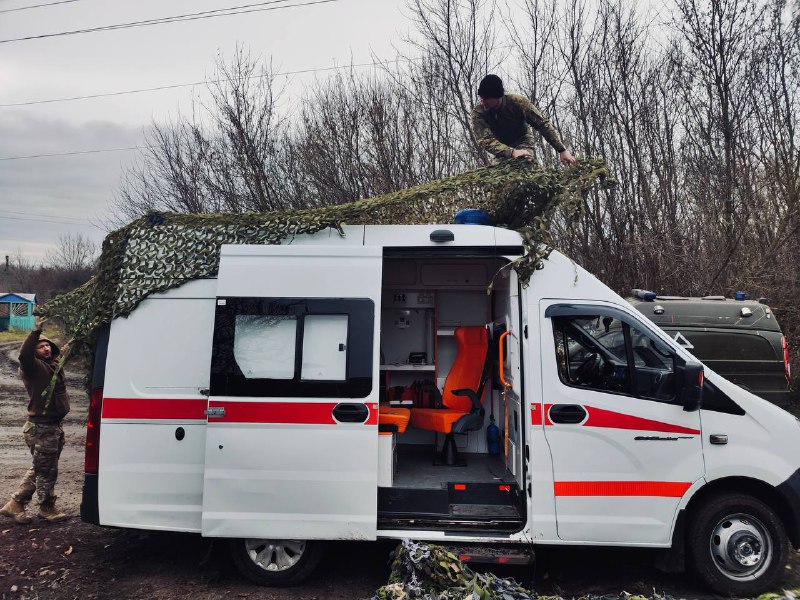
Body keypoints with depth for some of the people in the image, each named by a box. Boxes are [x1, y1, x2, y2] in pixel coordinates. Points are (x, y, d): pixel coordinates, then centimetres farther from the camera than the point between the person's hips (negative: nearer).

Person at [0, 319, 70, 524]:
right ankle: (47, 508, 23)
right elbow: (24, 355, -37)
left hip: (54, 427, 8)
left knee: (39, 470, 19)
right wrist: (37, 330, -39)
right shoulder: (33, 367, -14)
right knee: (47, 471, 6)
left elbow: (66, 351, 30)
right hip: (40, 428, -8)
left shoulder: (55, 363, 9)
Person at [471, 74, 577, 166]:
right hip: (502, 150, 3)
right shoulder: (478, 112, -24)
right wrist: (511, 152, -52)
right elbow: (485, 140, -36)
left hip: (523, 143, -2)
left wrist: (562, 150, -28)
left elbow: (543, 123, -21)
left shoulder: (517, 102, -24)